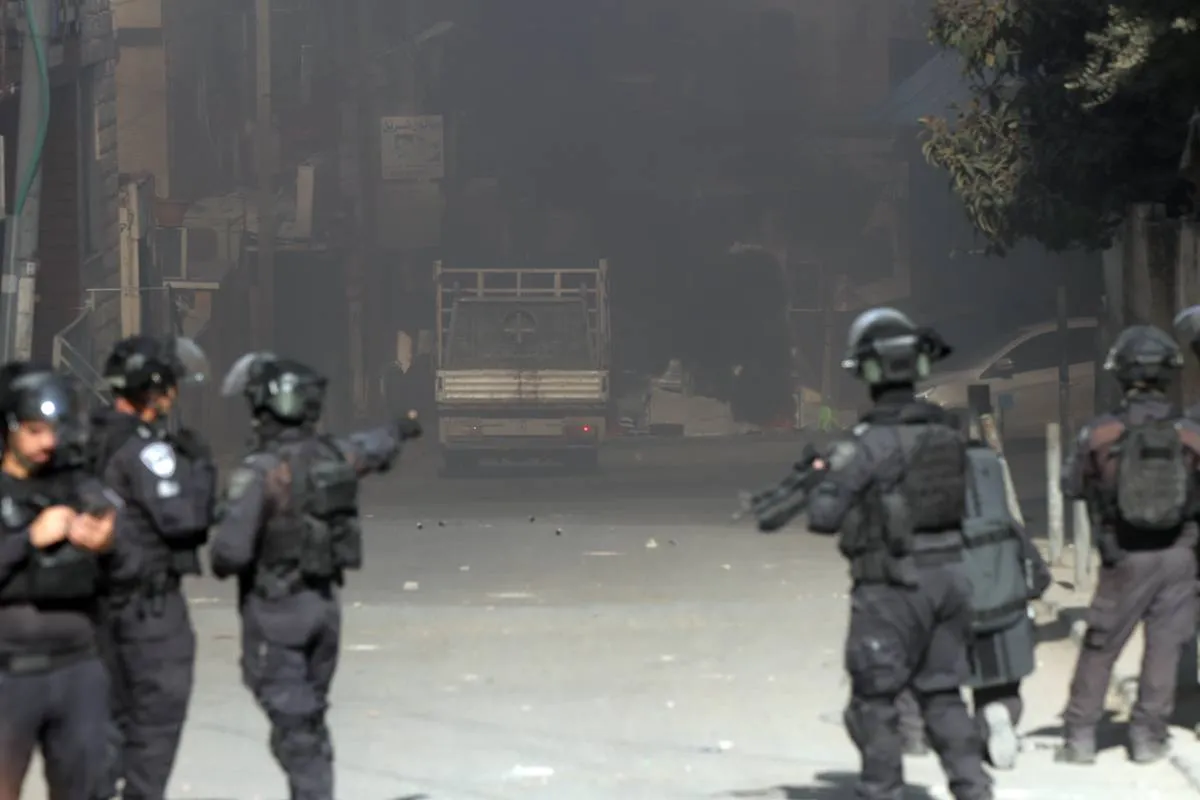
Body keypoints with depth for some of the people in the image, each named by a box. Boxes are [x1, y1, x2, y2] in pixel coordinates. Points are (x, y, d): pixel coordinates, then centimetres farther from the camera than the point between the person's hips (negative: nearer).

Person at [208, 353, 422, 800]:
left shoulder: (259, 472, -20)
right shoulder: (333, 457, 1)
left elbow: (231, 550, -23)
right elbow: (374, 448, 24)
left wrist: (220, 565, 1)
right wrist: (399, 432, 47)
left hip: (275, 611, -7)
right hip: (323, 604, 7)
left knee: (293, 725, -6)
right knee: (310, 718, 19)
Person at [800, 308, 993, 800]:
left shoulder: (870, 444, -16)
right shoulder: (947, 430, 4)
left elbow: (823, 517, -15)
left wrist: (828, 477, 7)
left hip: (894, 588, -6)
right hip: (949, 577, 6)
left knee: (875, 701, 6)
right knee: (941, 695, 15)